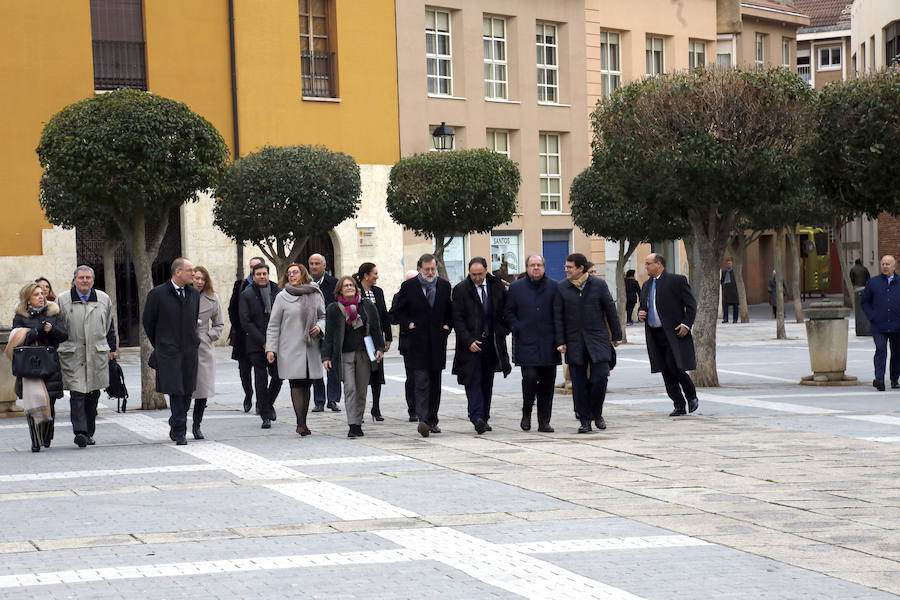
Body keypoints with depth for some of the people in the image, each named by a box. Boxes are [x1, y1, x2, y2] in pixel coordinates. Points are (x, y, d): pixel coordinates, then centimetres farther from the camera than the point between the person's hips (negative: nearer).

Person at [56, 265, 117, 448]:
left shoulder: (103, 299, 11)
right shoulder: (62, 300, 4)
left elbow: (110, 326, 19)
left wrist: (112, 349, 19)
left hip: (98, 354, 3)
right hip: (72, 355, -3)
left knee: (93, 395, 6)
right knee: (77, 393, -13)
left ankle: (89, 433, 15)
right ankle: (79, 431, -18)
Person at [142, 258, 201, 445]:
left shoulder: (194, 294, 10)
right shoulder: (157, 294, -5)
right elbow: (148, 322, 5)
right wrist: (159, 344, 11)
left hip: (190, 351, 4)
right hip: (168, 352, -4)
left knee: (187, 392, 6)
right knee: (176, 392, -8)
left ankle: (176, 428, 22)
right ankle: (180, 432, -4)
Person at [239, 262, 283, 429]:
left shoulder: (277, 292, 7)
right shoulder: (246, 295, 0)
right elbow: (246, 322, -5)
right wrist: (263, 342, -11)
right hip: (256, 345, -2)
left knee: (278, 376, -1)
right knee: (261, 380, -1)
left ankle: (268, 403, 26)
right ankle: (265, 416, 7)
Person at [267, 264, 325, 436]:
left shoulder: (315, 295, 9)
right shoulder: (282, 297, 2)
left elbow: (323, 316, 20)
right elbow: (273, 325, 3)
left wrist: (319, 327, -3)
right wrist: (270, 349, -3)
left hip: (311, 348, 3)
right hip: (290, 349, -3)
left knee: (306, 385, 5)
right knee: (297, 385, -10)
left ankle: (302, 423, 13)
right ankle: (301, 423, -13)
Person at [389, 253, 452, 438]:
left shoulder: (444, 286, 7)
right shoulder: (408, 286, -2)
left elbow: (451, 310, 19)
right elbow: (396, 310, 6)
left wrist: (447, 325, 5)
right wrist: (408, 324, -5)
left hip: (438, 341, 4)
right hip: (418, 342, -4)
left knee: (435, 384, 9)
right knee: (421, 382, -13)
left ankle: (432, 420, 18)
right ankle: (422, 420, -20)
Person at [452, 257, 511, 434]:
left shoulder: (498, 287, 5)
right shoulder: (460, 290, -4)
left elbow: (505, 313, 12)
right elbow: (457, 319, -6)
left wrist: (501, 335, 1)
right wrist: (468, 341, -14)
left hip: (492, 343, 3)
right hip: (471, 344, -3)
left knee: (487, 383, 8)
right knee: (473, 381, -11)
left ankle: (484, 418, 16)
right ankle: (477, 418, -18)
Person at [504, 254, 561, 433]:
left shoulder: (553, 287, 7)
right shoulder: (516, 287, 6)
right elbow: (508, 312, 10)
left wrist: (558, 337, -2)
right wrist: (518, 329, -3)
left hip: (548, 344, 1)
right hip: (526, 343, -1)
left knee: (547, 383, 3)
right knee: (530, 377, -13)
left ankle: (544, 421, 10)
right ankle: (526, 414, 8)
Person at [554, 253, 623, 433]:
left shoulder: (599, 284, 0)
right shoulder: (562, 287, 2)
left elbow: (610, 310, 6)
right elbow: (558, 316, 3)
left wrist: (616, 336, 7)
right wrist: (560, 342, -3)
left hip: (598, 339, -1)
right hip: (574, 342, 1)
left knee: (600, 378, -9)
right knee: (579, 383, 2)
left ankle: (597, 413, 13)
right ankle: (585, 420, 10)